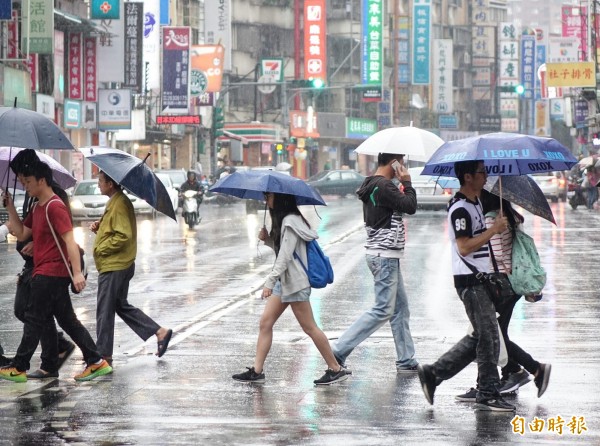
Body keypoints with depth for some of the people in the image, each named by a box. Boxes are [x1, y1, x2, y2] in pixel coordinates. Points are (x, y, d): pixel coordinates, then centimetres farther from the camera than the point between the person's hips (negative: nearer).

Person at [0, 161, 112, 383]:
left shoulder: (55, 207, -15)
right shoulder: (38, 208, 15)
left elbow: (70, 240, -21)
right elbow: (22, 234, 19)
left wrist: (77, 272, -27)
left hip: (50, 274, -10)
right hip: (43, 273, 10)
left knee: (34, 320, -2)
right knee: (67, 320, 10)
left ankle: (18, 368, 5)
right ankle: (96, 362, 9)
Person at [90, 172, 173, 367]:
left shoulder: (119, 205, -18)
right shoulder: (115, 202, 13)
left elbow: (123, 235, -25)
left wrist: (101, 248, -16)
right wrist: (99, 226, 6)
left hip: (114, 267, -11)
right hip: (120, 265, 11)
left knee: (104, 311, -3)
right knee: (121, 306, 19)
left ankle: (104, 356, 2)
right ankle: (160, 332, 18)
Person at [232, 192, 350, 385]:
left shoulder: (290, 222, -17)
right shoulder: (283, 220, 14)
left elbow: (285, 255, -23)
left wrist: (270, 282, -27)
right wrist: (267, 239, 3)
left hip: (295, 282, -10)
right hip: (283, 280, 10)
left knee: (309, 327, -4)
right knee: (265, 322, 5)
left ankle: (336, 369, 3)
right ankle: (256, 371, 5)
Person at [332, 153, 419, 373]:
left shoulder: (373, 185, 13)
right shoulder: (384, 186, -19)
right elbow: (410, 206, -19)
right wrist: (407, 183, -9)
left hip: (384, 255, 11)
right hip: (385, 256, -11)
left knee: (401, 308, 14)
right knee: (383, 310, -8)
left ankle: (406, 360, 18)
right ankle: (339, 351, -9)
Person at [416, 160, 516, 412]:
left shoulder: (475, 202, 15)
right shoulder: (460, 209, -16)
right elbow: (464, 247, -23)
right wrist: (494, 230, -20)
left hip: (480, 278, 10)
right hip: (470, 280, -10)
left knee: (480, 337, 12)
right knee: (488, 337, -7)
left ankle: (433, 373, 16)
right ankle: (488, 395, 0)